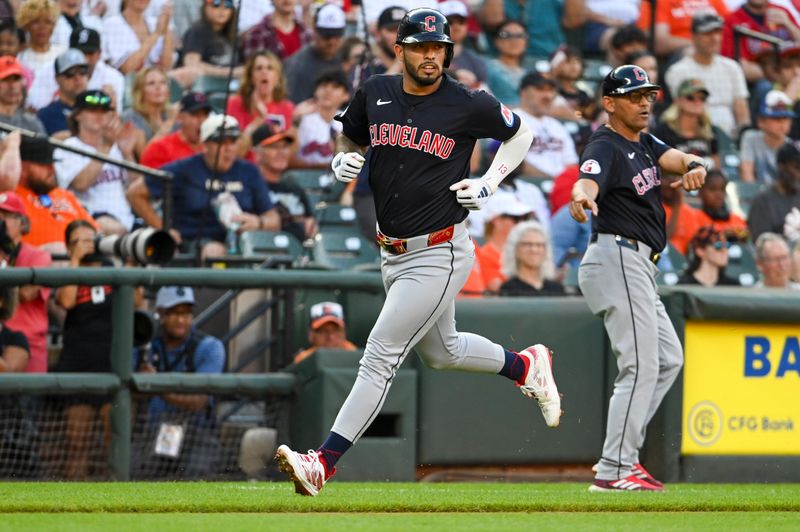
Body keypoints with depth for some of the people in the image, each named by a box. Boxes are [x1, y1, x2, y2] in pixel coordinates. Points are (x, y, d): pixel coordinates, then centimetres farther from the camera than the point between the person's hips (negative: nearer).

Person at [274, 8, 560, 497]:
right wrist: (343, 161, -4)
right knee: (441, 351, 23)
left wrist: (489, 183, -5)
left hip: (439, 255, -7)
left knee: (381, 356, -12)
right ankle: (527, 366, 48)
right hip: (393, 253, 7)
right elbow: (349, 140, 19)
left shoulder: (468, 106, -10)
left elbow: (521, 132, 7)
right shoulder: (375, 94, 2)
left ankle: (324, 463, -15)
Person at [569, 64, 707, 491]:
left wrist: (694, 168, -25)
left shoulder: (644, 143, 14)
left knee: (669, 359, 16)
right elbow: (588, 180, -33)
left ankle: (622, 454, 15)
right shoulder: (605, 147, -13)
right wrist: (582, 198, -58)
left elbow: (677, 159, 0)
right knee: (640, 366, -14)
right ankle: (614, 471, -15)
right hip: (617, 259, -10)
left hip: (637, 266, 10)